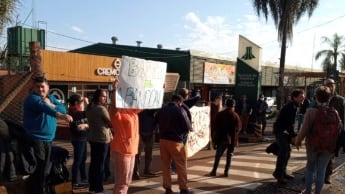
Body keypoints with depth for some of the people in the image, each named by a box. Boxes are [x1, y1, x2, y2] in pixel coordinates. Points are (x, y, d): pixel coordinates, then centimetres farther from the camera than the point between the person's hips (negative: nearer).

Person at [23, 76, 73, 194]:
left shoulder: (51, 98, 12)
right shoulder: (32, 98, -12)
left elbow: (63, 109, 2)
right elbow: (43, 107, -32)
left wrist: (51, 104, -16)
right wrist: (60, 116, -47)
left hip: (48, 139, 7)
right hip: (35, 138, -7)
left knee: (44, 167, 16)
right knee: (38, 167, -8)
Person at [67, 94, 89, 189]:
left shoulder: (80, 112, 9)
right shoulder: (73, 113, -17)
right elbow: (77, 127, -23)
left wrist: (87, 103, 6)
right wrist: (87, 125, -8)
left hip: (83, 139, 10)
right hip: (78, 139, -10)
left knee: (83, 159, 17)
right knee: (77, 161, -3)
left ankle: (84, 179, 28)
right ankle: (74, 182, 6)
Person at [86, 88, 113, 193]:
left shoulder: (89, 108, 10)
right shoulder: (101, 108, -17)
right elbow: (110, 123, -14)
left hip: (92, 138, 8)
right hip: (102, 138, -8)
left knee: (93, 162, 13)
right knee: (100, 163, -1)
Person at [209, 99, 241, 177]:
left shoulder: (219, 114, -2)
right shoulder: (235, 115, -6)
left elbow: (215, 125, 0)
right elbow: (238, 127, -7)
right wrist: (233, 133, 9)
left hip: (221, 138, 1)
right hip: (232, 139, -1)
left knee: (218, 155, 9)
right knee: (229, 156, 10)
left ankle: (214, 170, 7)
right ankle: (226, 171, 10)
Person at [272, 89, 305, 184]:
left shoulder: (293, 106, 14)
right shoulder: (291, 107, -18)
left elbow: (291, 122, 15)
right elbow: (290, 123, -22)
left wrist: (292, 135, 9)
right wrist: (293, 136, -18)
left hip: (284, 130, 11)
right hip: (280, 130, -11)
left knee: (287, 151, 13)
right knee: (284, 151, -13)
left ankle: (282, 172, 22)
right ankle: (278, 173, -7)